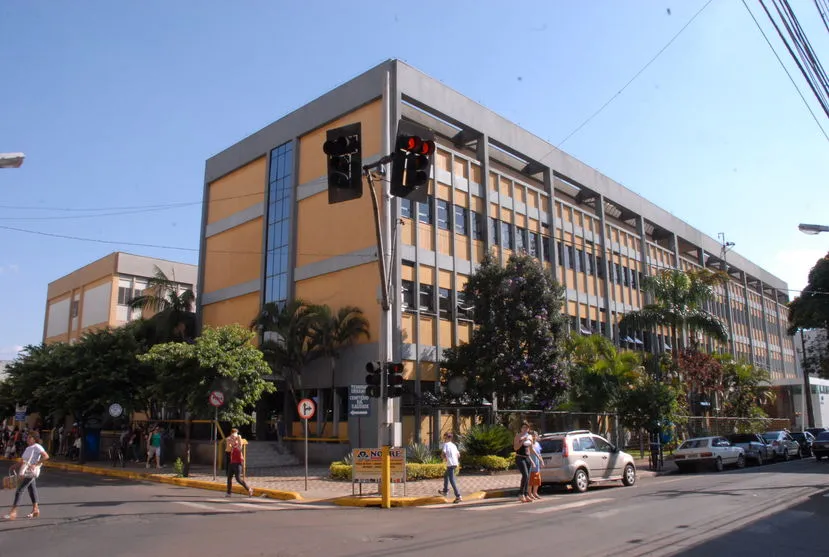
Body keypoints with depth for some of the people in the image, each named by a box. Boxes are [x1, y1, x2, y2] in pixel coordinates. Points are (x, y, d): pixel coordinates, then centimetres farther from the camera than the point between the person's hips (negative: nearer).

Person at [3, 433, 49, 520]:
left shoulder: (37, 447, -11)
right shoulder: (28, 448, 16)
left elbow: (46, 456, -21)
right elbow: (22, 460, 20)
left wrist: (35, 464, -24)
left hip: (31, 472, -9)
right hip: (26, 472, 9)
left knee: (19, 490, -9)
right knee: (32, 489, 14)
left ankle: (13, 511, -5)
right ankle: (35, 509, 23)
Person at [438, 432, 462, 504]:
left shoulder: (446, 444, -6)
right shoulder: (454, 445, 17)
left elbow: (442, 454, -15)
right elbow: (458, 455, 19)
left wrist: (444, 458, 3)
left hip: (450, 464, -8)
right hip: (455, 464, 8)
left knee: (452, 481, -8)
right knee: (445, 475, 28)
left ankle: (458, 496, -14)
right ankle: (445, 491, 36)